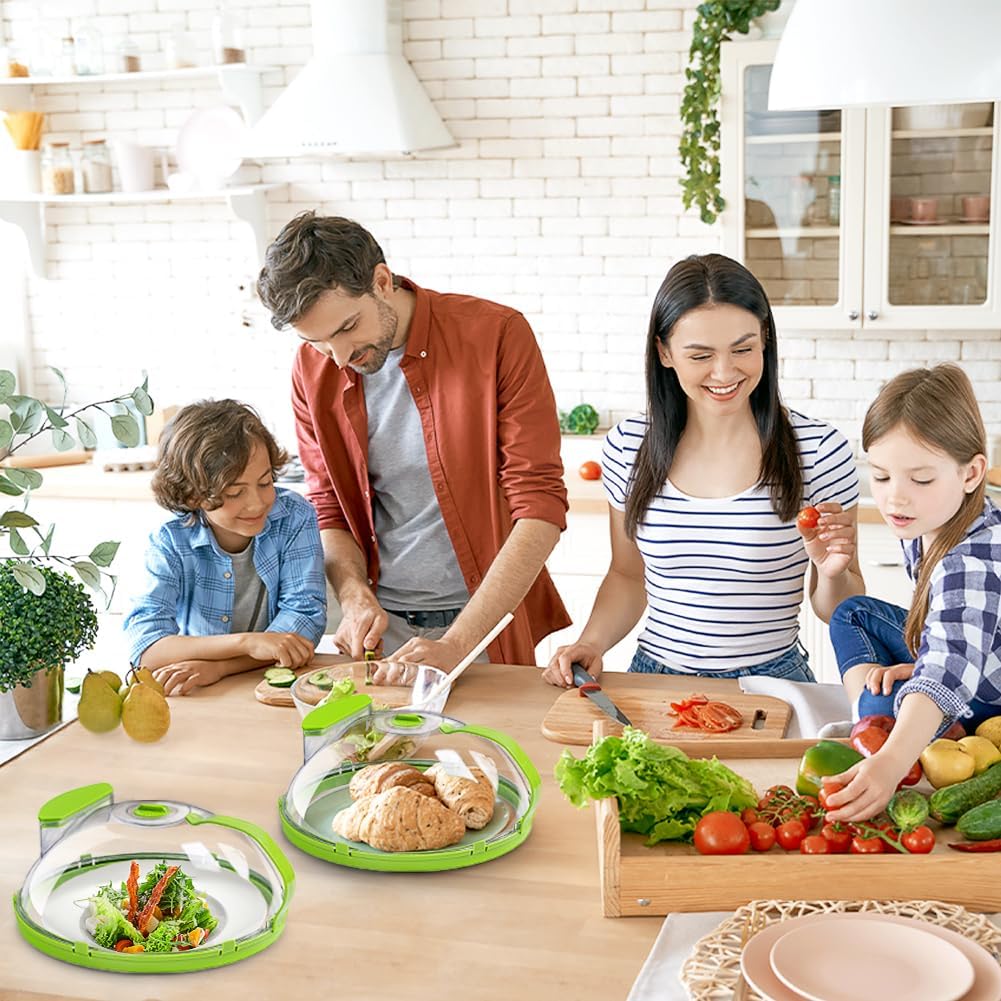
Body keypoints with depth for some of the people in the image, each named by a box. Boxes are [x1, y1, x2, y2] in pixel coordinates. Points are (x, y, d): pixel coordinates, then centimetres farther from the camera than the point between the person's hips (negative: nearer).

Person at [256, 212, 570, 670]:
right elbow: (330, 511, 8)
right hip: (379, 625, 3)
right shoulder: (312, 371, -2)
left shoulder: (497, 336, -14)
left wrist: (455, 644, -24)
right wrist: (354, 595, -12)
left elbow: (541, 505, -18)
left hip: (486, 617, -3)